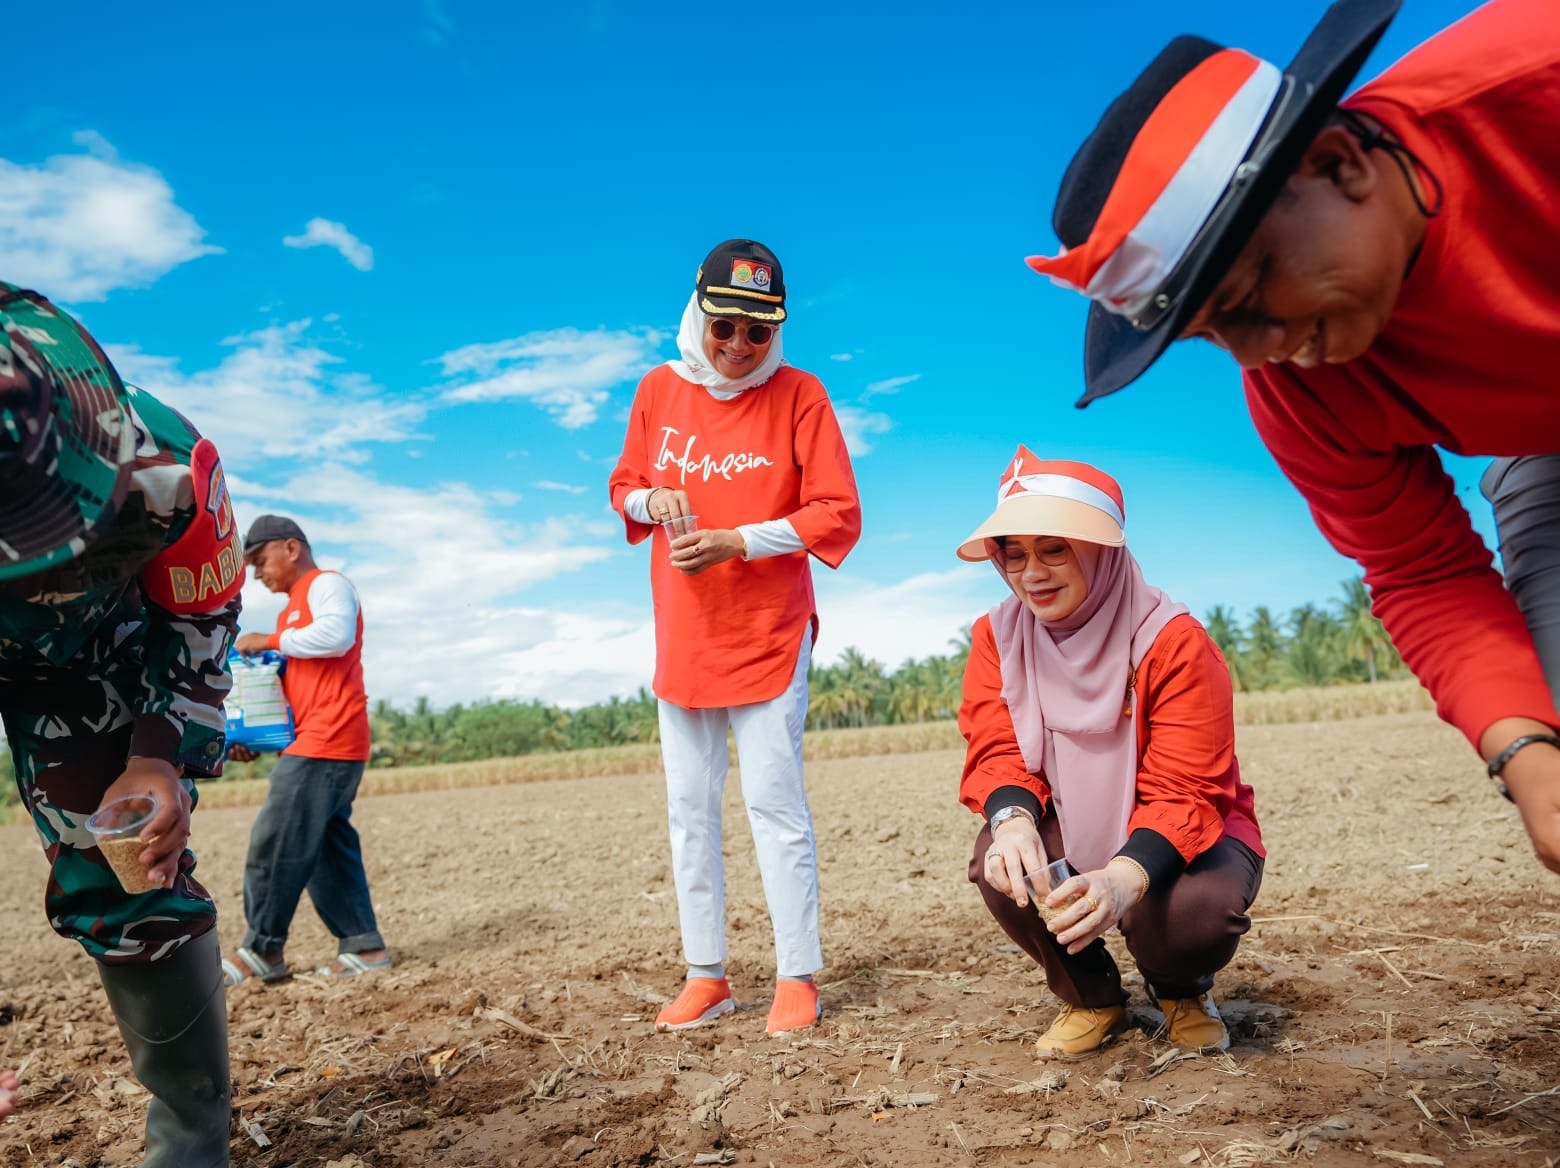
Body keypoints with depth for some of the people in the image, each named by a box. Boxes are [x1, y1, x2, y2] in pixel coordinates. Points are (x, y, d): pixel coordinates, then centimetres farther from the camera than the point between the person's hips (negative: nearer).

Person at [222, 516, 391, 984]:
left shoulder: (328, 584, -2)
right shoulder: (295, 608, 26)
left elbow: (336, 635, -24)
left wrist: (270, 640, -12)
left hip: (328, 741, -10)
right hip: (313, 744, 10)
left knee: (275, 842, -8)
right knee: (327, 847, 7)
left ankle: (263, 950, 0)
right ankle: (363, 945, 9)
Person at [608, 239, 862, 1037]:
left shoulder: (799, 395, -6)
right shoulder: (659, 389, 5)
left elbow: (838, 515, -9)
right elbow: (624, 486, 15)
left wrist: (739, 541, -20)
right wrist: (653, 500, -9)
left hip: (768, 636, -4)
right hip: (680, 637, 5)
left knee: (775, 805, -3)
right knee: (688, 809, 9)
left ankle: (797, 977, 9)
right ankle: (706, 975, 20)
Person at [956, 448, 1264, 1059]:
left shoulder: (1175, 641, -24)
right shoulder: (997, 636, -11)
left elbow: (1183, 795, -27)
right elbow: (997, 753, -14)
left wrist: (1125, 877, -47)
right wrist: (1014, 819, -39)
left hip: (1183, 837, -2)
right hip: (1070, 835, 3)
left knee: (1197, 912, -34)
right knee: (996, 862, -28)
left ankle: (1184, 991, 10)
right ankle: (1090, 996, 5)